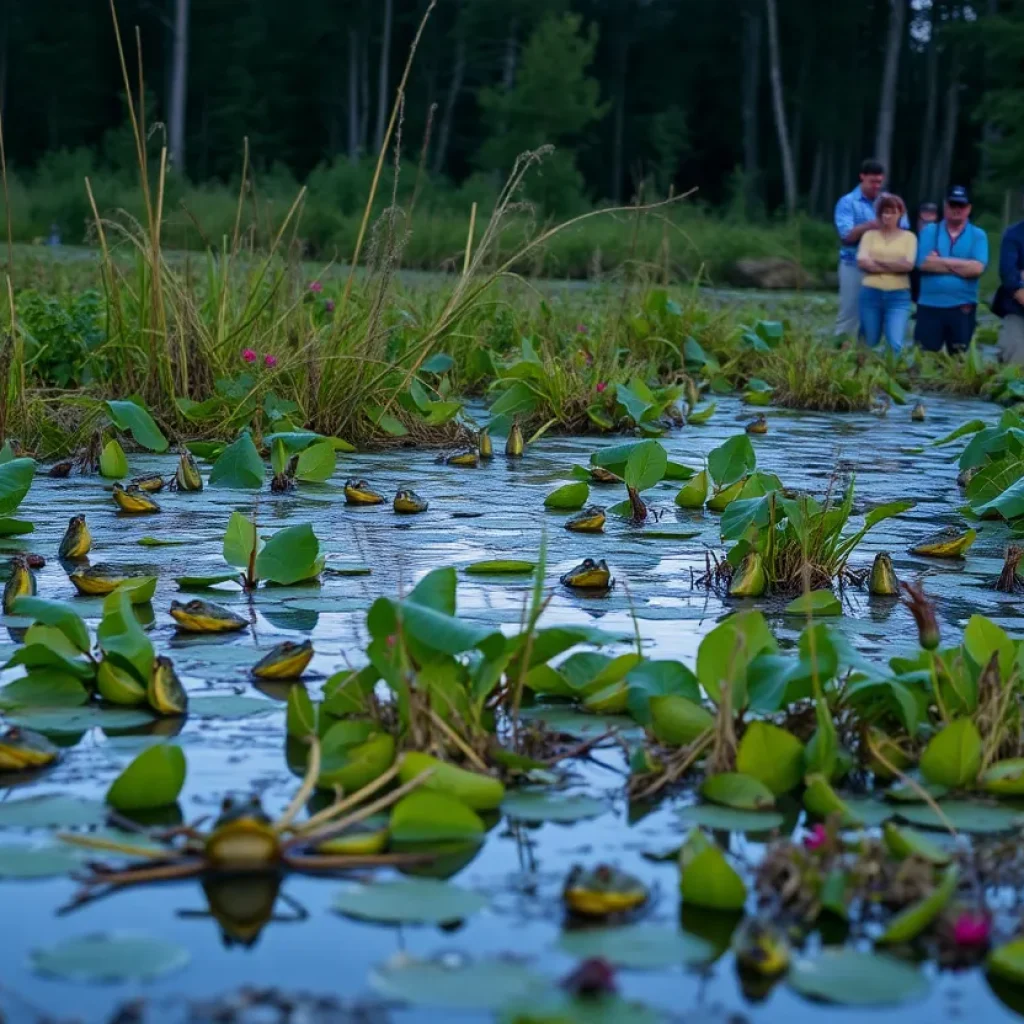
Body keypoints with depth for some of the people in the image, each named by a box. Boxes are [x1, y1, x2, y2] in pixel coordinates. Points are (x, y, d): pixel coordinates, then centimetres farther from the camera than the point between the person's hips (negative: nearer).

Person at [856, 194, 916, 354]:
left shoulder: (908, 237, 6)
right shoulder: (869, 235, 9)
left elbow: (908, 265, -7)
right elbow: (862, 262, -6)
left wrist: (878, 261, -5)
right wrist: (895, 267, -9)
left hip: (898, 296, -2)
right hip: (871, 294, 2)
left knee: (896, 344, -15)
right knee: (869, 344, 9)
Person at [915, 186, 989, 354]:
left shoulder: (978, 235, 5)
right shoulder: (929, 231, 7)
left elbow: (977, 268, -11)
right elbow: (924, 263, -9)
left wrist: (940, 261, -9)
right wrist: (962, 266, -9)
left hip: (963, 307, 0)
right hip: (929, 306, 0)